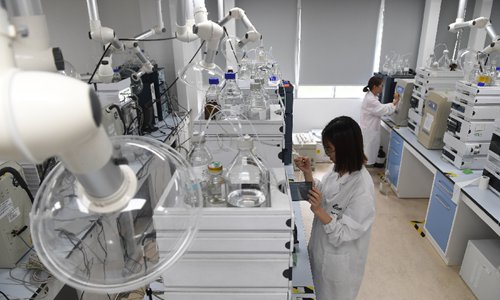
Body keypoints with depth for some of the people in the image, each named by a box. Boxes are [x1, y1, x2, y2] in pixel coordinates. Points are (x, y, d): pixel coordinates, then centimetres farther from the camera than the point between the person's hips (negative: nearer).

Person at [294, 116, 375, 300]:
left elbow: (342, 235, -27)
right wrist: (307, 173, -10)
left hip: (338, 261, -7)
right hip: (321, 249, 7)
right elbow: (320, 194, 3)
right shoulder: (339, 169, -10)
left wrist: (318, 211, -38)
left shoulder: (362, 191, -32)